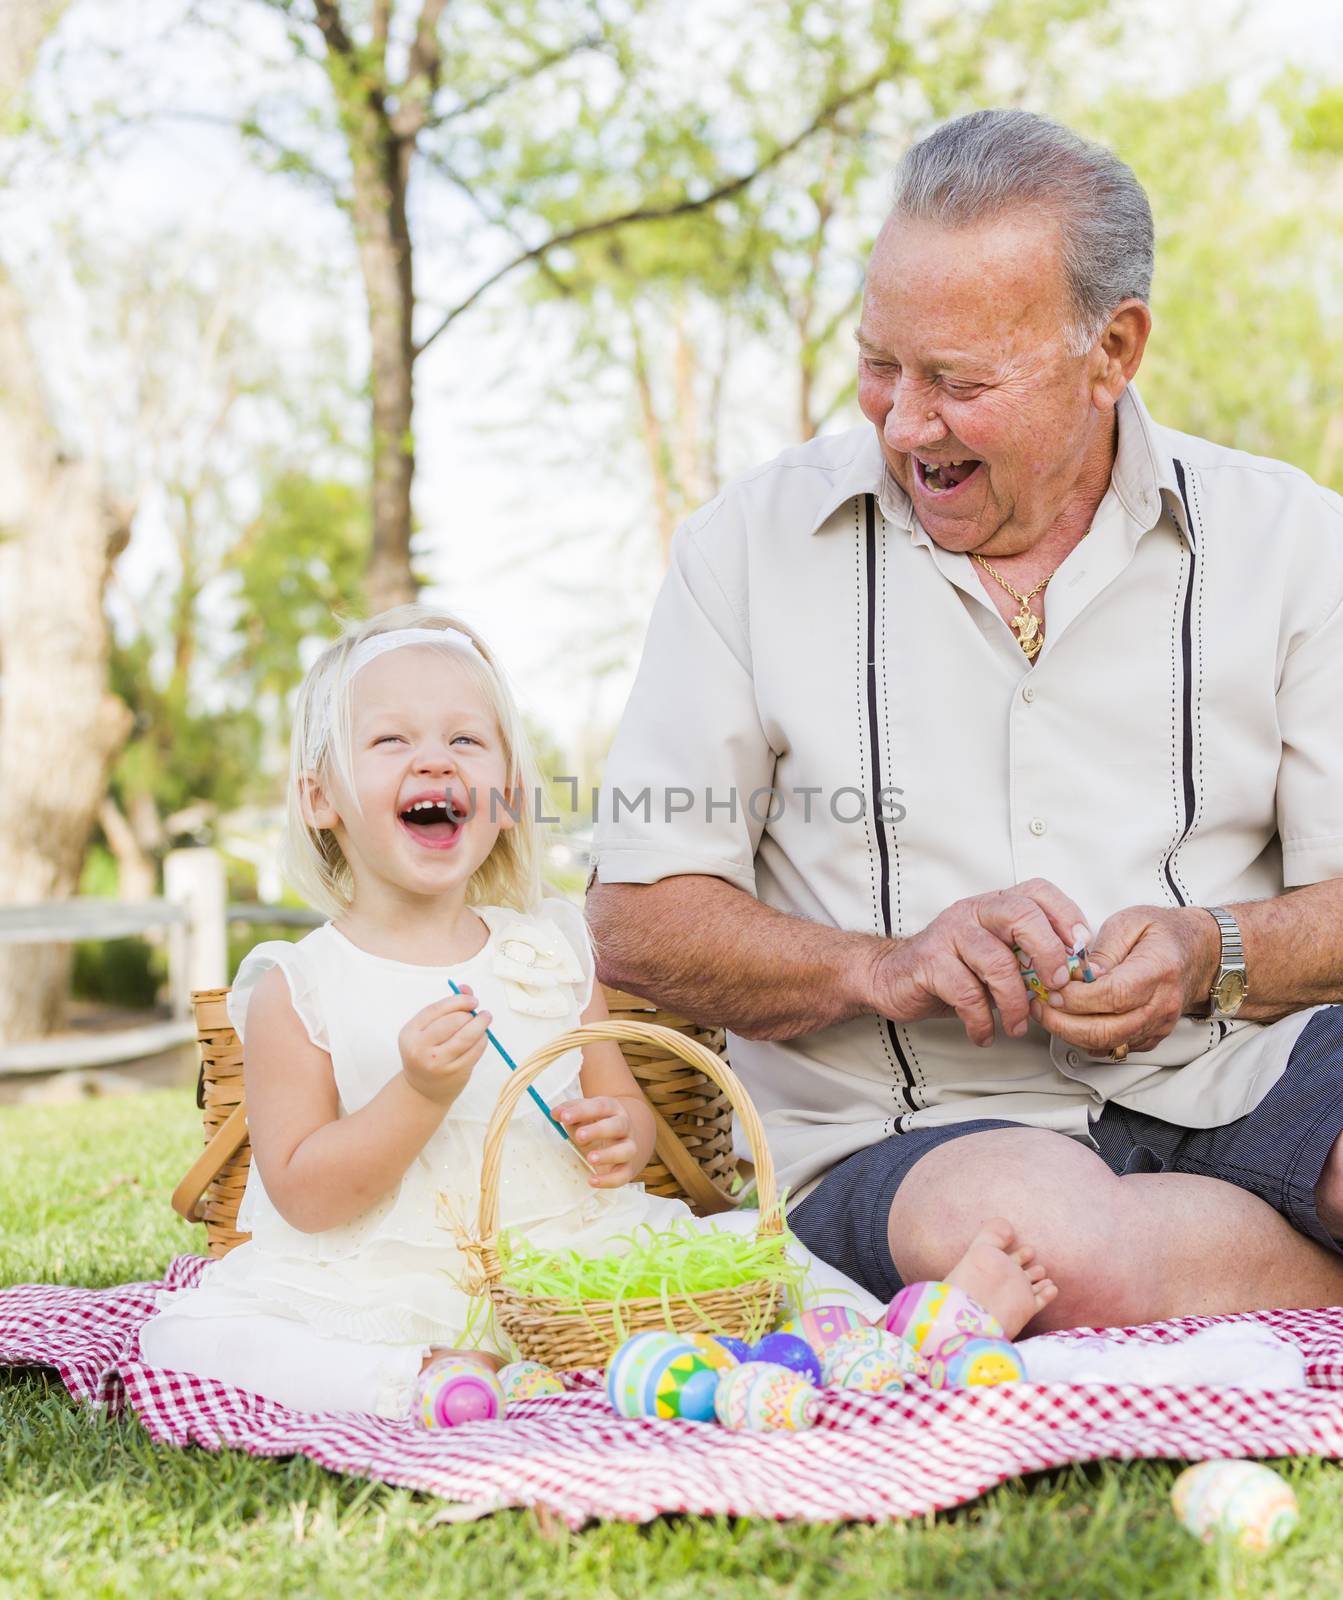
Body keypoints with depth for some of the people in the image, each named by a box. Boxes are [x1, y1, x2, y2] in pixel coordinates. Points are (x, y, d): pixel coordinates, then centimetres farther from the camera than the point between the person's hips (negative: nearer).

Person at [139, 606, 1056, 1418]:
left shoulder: (550, 956, 9)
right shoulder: (297, 988, -3)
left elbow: (629, 1109, 18)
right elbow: (302, 1196, -8)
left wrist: (622, 1135, -6)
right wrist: (419, 1095, -21)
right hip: (387, 1288, -3)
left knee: (743, 1248, -14)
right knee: (186, 1336, -26)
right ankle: (409, 1380, -38)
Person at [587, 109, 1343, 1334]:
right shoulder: (754, 545, 4)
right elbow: (635, 918, 3)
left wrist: (1211, 954, -15)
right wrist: (883, 968, -14)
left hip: (1244, 1072, 0)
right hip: (905, 1130, 1)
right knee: (1049, 1237, -37)